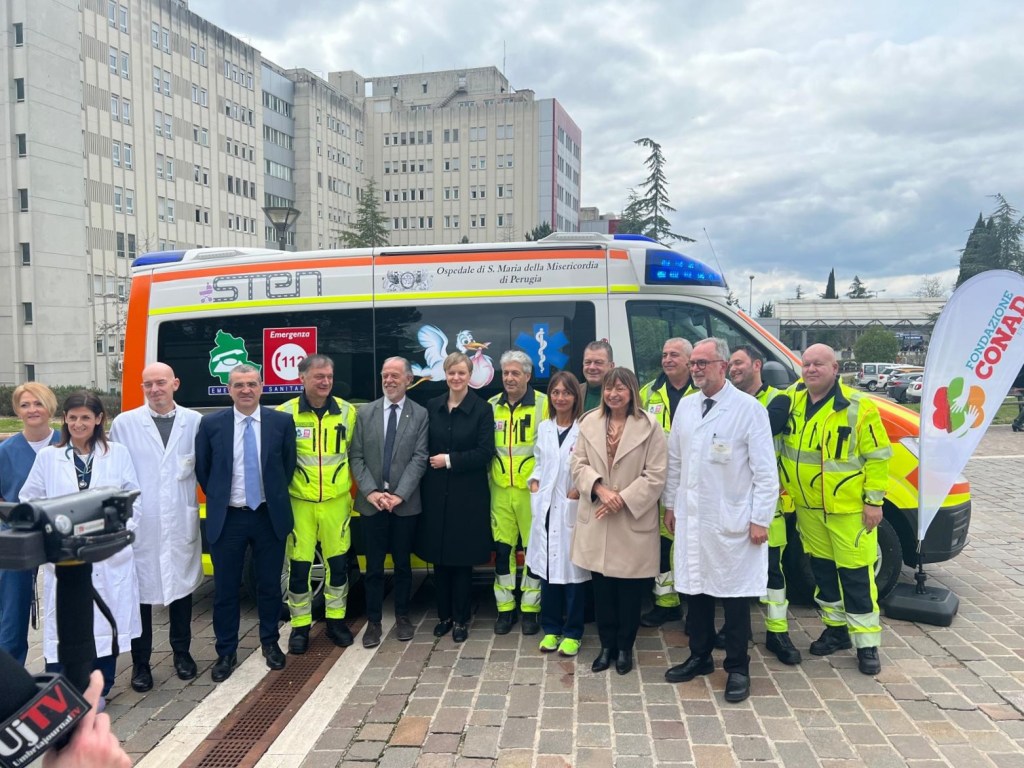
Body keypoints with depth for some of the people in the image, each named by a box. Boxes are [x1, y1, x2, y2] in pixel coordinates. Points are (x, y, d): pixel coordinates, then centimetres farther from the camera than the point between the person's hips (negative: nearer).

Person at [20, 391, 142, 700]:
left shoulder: (118, 454, 4)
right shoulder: (47, 457, 6)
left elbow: (135, 501, 3)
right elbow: (29, 502, 9)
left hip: (109, 556, 0)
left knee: (106, 623, 6)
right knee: (61, 628, 0)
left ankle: (98, 693, 21)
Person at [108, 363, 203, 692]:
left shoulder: (195, 422, 2)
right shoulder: (124, 423, 0)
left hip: (181, 523, 1)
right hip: (138, 524, -1)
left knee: (182, 587, 14)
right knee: (140, 591, 5)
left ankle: (182, 652, 31)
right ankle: (140, 663, 20)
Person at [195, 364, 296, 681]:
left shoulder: (282, 421, -3)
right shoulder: (211, 423, -4)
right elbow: (202, 468, 7)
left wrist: (276, 496, 8)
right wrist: (218, 499, 8)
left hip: (269, 516, 0)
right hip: (227, 518, 0)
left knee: (270, 584, 12)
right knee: (225, 589, 8)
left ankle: (270, 643, 30)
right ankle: (226, 652, 22)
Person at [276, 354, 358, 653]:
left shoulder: (347, 411, 0)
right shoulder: (285, 413, -7)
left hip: (336, 500, 2)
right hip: (299, 502, -2)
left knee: (338, 562, 9)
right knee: (299, 565, 4)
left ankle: (336, 619, 25)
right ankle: (300, 625, 20)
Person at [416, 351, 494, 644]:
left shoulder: (482, 409, -5)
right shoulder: (432, 407, 7)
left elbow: (485, 452, -11)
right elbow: (424, 448, 11)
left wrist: (450, 460, -14)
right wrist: (431, 463, -3)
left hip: (468, 495, -3)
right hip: (435, 493, 3)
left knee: (463, 557, 4)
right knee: (438, 556, 9)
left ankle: (461, 619, 18)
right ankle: (444, 615, 25)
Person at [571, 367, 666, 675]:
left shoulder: (650, 427, -6)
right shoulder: (589, 422, 4)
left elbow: (655, 475, -9)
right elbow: (579, 465, 3)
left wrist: (623, 499, -15)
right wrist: (600, 489, -14)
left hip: (633, 521, -2)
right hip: (596, 520, 3)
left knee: (630, 590, 8)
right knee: (602, 587, 11)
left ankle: (625, 647, 26)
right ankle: (607, 645, 27)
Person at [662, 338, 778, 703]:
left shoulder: (749, 408, -9)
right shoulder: (685, 406, 7)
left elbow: (765, 470, -9)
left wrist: (760, 519, -11)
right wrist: (670, 505, 14)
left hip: (731, 522, -5)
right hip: (691, 518, 5)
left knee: (734, 595, 5)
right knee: (694, 589, 14)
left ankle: (737, 668, 20)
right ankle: (700, 656, 31)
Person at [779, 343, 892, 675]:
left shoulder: (859, 407, -13)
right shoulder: (790, 400, 1)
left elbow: (877, 456, -10)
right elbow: (773, 441, 16)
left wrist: (874, 500, -11)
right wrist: (783, 485, 11)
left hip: (849, 507, -5)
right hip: (808, 507, 5)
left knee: (856, 573, 0)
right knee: (822, 568, 16)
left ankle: (867, 642, 12)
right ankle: (836, 628, 32)